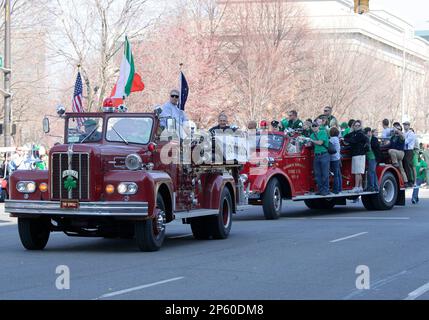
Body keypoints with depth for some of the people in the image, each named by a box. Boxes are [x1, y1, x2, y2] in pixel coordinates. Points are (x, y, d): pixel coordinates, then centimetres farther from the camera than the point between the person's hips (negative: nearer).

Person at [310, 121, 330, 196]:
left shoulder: (323, 132, -1)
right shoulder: (312, 135, 16)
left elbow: (320, 142, -10)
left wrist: (311, 140, -4)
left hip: (324, 155, -6)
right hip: (316, 156, 6)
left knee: (325, 174, -5)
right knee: (317, 174, 5)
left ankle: (325, 190, -3)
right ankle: (320, 189, 11)